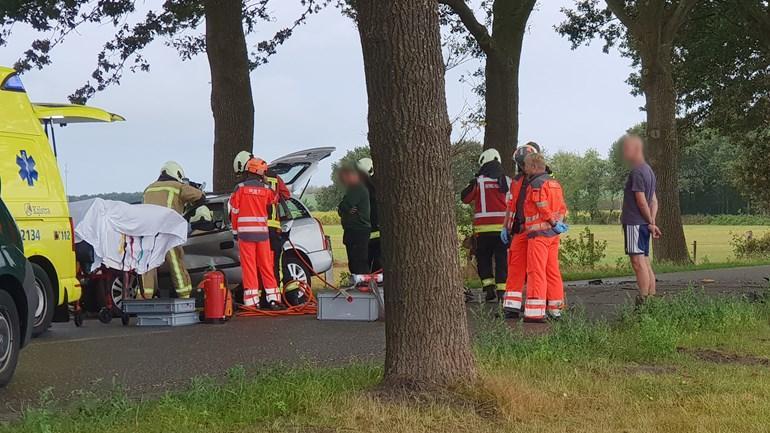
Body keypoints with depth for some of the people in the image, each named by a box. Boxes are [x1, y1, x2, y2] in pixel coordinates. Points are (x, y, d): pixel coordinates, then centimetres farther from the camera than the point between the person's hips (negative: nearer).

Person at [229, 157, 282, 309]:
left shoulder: (240, 188, -4)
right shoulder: (266, 189, 1)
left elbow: (234, 211, 0)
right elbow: (275, 199, 21)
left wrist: (235, 231, 11)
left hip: (245, 232, -2)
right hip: (262, 232, 2)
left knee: (249, 266, 0)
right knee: (266, 266, 9)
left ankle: (251, 300, -3)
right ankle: (273, 298, 6)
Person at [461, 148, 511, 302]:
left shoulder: (478, 181, -3)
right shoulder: (507, 181, 5)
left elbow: (465, 198, 6)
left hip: (483, 227, -2)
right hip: (503, 226, 2)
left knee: (483, 258, 11)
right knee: (502, 259, 6)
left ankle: (489, 287, 0)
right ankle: (502, 289, 1)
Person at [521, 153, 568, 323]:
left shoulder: (536, 184, -13)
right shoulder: (554, 183, 15)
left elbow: (544, 209, -17)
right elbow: (563, 207, 14)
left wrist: (555, 223, -7)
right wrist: (558, 222, 5)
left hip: (539, 233, -9)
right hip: (553, 233, 9)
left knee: (536, 272, -7)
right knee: (553, 271, 13)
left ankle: (536, 312, -10)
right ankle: (555, 309, 17)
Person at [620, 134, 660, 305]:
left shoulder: (637, 172, -14)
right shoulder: (648, 170, 17)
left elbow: (641, 201, -16)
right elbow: (654, 201, 16)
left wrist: (650, 223, -4)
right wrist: (652, 223, 8)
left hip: (634, 223, -10)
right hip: (643, 223, 10)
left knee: (638, 261, -10)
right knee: (645, 262, 10)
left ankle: (644, 301, -12)